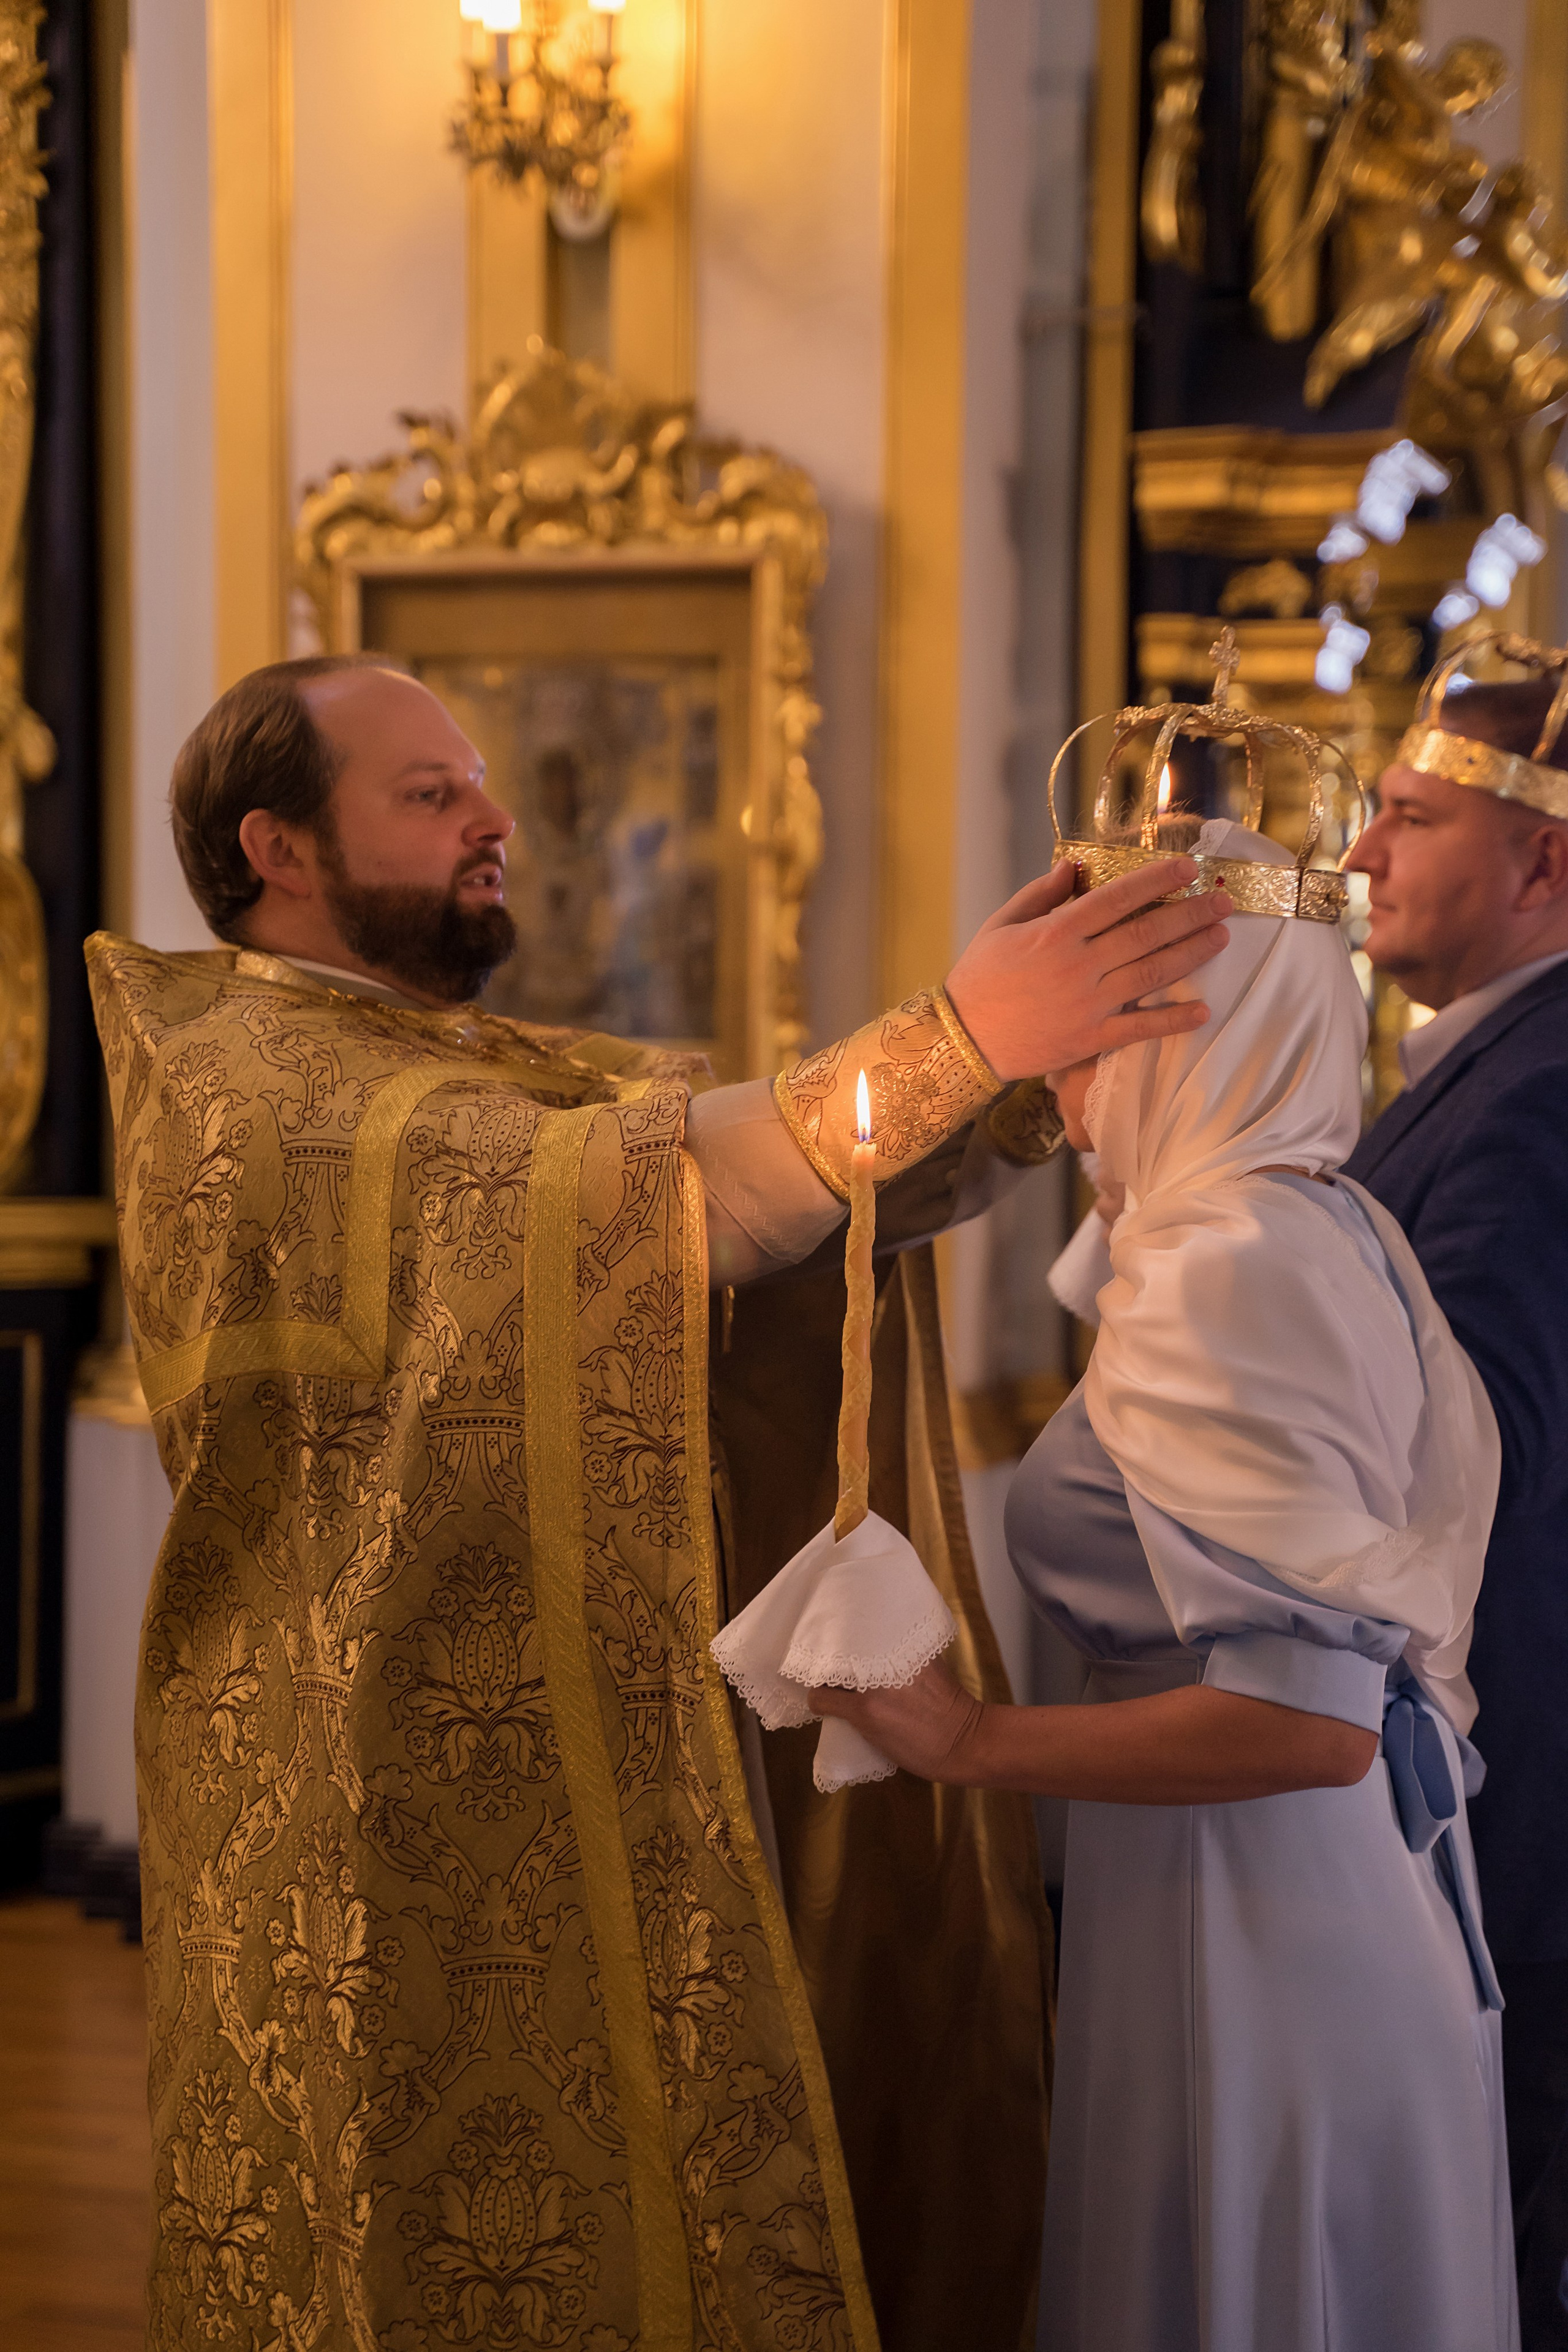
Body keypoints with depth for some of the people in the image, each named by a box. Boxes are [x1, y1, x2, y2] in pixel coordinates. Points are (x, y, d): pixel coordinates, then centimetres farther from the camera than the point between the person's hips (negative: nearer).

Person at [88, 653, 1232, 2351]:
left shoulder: (523, 1066, 16)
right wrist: (948, 1045, -32)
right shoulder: (240, 1082, -11)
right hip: (409, 1830, -8)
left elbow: (826, 1163, 6)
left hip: (604, 1805, 8)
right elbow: (603, 1197, -28)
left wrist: (1026, 1031, -10)